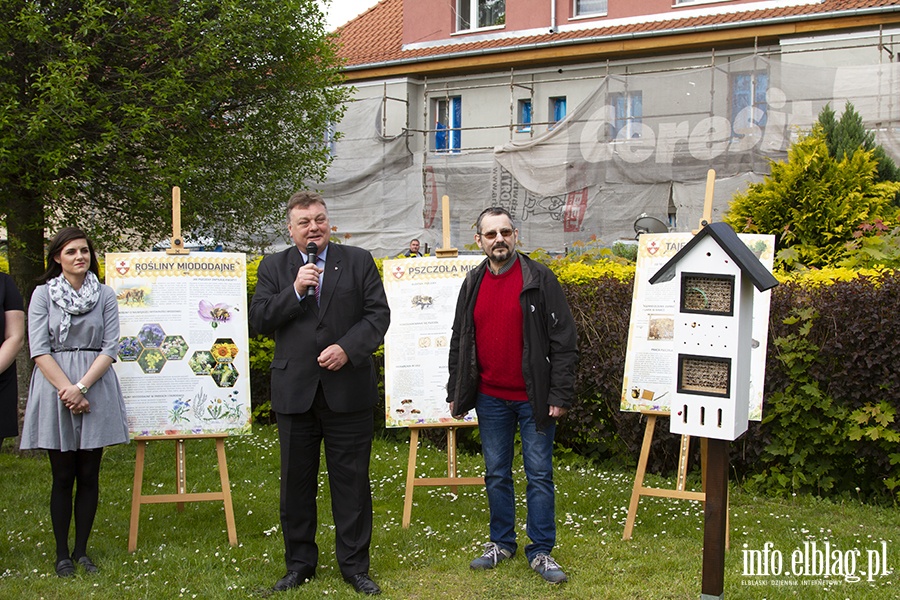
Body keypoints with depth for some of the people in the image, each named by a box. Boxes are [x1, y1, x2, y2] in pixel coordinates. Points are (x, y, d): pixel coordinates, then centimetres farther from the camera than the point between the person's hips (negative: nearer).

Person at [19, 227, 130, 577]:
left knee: (89, 476, 5)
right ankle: (62, 554, 14)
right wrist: (67, 389, -13)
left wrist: (81, 387, -13)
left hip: (95, 389, 1)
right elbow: (39, 349, -4)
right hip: (55, 388, -1)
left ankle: (81, 551, 17)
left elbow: (110, 349, -1)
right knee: (63, 476, 3)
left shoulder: (105, 295, 4)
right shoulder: (43, 294, 2)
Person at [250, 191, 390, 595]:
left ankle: (354, 565, 18)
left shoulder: (358, 261, 4)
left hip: (348, 390, -1)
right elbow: (260, 320, -2)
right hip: (294, 392, 1)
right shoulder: (273, 268, 7)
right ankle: (299, 563, 26)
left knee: (351, 481, 5)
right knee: (296, 482, 11)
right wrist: (295, 291, -15)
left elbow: (378, 314, -2)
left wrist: (347, 348, -15)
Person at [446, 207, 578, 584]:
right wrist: (456, 393, 10)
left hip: (533, 398, -4)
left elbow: (563, 341, -8)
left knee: (539, 475, 3)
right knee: (496, 474, 13)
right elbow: (459, 341, 14)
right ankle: (502, 543, 27)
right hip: (490, 398, 4)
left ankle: (541, 551, 14)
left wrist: (560, 395, -12)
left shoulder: (539, 279, -6)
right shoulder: (473, 284, 7)